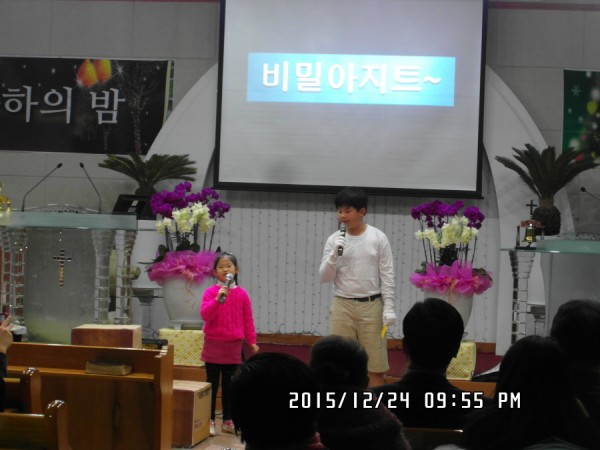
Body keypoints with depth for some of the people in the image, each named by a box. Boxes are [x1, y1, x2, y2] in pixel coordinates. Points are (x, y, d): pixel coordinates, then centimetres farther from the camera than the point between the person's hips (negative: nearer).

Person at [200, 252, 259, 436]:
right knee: (212, 384, 3)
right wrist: (218, 299, -27)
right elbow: (205, 315, -15)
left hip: (234, 345, 2)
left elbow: (248, 319, 7)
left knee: (229, 385, 9)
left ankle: (228, 421, 17)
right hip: (213, 345, -2)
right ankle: (209, 421, 8)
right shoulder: (210, 292, -4)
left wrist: (252, 341, 4)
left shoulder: (242, 294, 3)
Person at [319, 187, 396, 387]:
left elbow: (387, 275, 0)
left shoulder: (378, 238, -1)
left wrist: (389, 307, -6)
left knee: (375, 362, 2)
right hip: (342, 305, 1)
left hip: (371, 305, -1)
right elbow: (325, 277, -1)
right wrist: (335, 254, -16)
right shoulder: (334, 239, 1)